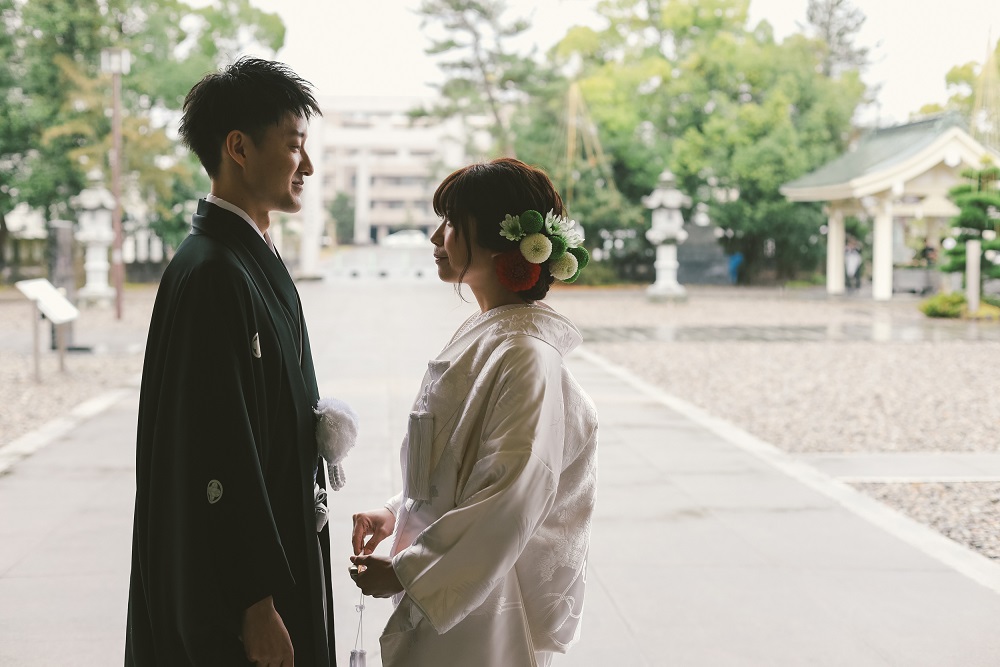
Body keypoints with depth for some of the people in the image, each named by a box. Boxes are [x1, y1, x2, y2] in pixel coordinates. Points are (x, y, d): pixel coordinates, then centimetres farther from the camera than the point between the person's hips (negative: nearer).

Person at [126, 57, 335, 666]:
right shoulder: (211, 274, -21)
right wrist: (256, 604, -22)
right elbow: (216, 454, -24)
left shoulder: (256, 261, 11)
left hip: (278, 557, 10)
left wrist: (318, 427, 5)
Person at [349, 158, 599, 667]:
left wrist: (403, 573, -20)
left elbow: (513, 499, -27)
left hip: (476, 617, -8)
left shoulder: (524, 357, -21)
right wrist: (397, 513, 5)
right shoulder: (485, 337, 7)